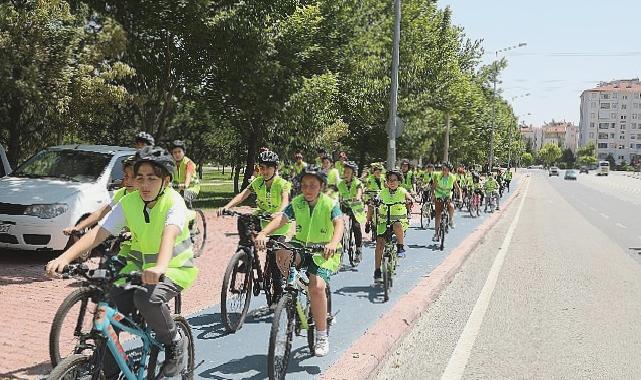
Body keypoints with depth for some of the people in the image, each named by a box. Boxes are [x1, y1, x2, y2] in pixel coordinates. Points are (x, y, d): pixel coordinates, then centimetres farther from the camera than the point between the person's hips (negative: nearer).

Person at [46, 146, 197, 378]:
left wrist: (160, 267, -59)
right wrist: (64, 258, -32)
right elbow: (98, 233, -16)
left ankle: (175, 343, -5)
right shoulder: (128, 203, -7)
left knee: (147, 298, -34)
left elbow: (169, 234, -39)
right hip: (139, 265, 5)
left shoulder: (174, 202, -19)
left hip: (176, 267, -5)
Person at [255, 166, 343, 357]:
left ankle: (322, 336, -9)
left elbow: (339, 223, -28)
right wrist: (263, 233, -37)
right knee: (282, 252, -31)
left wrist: (333, 244, -50)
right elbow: (281, 218, -17)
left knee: (317, 287, -27)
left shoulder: (330, 204, -11)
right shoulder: (296, 203, -2)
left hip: (323, 253, -3)